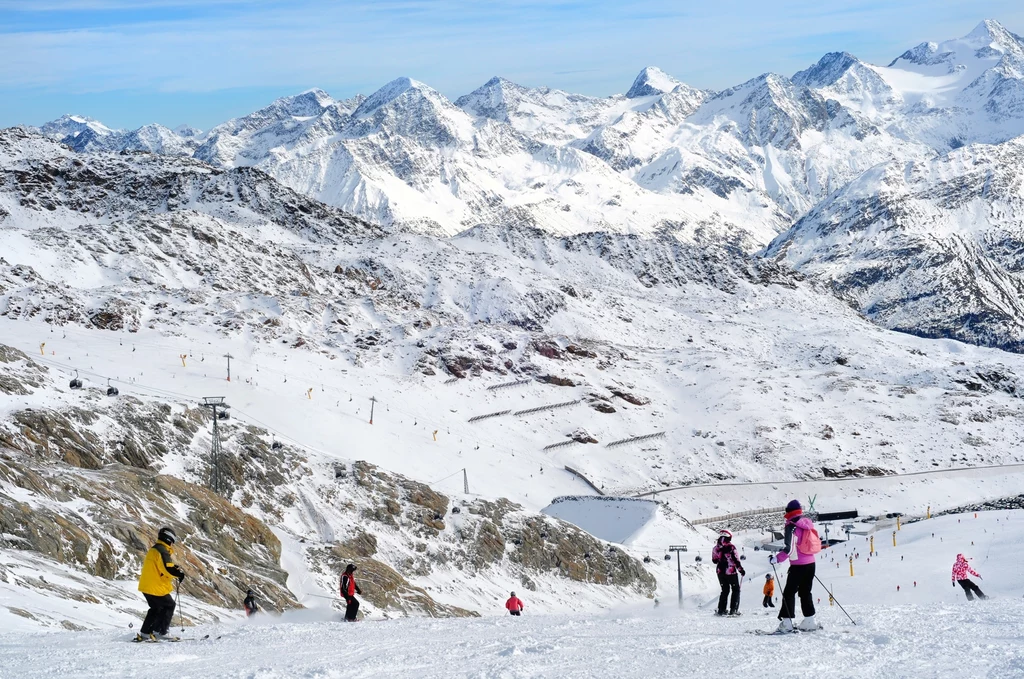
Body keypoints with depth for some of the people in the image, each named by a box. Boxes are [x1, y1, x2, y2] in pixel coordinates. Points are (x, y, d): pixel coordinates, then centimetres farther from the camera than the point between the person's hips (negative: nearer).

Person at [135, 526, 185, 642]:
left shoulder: (153, 550, 15)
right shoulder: (163, 551, -18)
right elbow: (168, 569, -26)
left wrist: (176, 570, 12)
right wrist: (179, 574, -10)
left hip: (146, 586, 10)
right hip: (157, 588, -10)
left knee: (155, 608, 21)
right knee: (169, 605, 6)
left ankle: (144, 634, 19)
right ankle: (160, 631, 5)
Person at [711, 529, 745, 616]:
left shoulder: (716, 548, 2)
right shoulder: (731, 547, -14)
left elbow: (714, 560, 12)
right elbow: (736, 560, -15)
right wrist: (741, 570, -5)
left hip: (720, 572, 5)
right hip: (731, 572, -5)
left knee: (725, 590, 17)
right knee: (735, 590, 10)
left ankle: (721, 610, 9)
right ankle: (733, 609, 1)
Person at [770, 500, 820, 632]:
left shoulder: (791, 526, -12)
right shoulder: (807, 523, 10)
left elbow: (789, 548, -20)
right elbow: (815, 542, 18)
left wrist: (776, 559, -15)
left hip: (798, 565, -7)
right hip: (811, 563, 7)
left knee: (789, 592, -3)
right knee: (805, 592, 16)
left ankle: (786, 622, -9)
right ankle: (809, 621, 14)